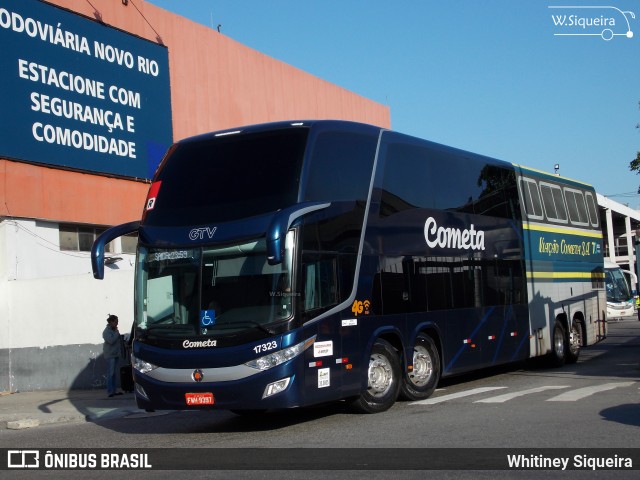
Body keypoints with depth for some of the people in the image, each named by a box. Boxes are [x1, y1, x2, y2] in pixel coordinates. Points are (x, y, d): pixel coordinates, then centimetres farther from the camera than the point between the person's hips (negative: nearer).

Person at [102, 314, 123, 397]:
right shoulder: (107, 331, -12)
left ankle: (113, 390, 12)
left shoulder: (114, 330, 12)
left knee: (114, 373, 9)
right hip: (110, 355, -8)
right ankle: (110, 391, -7)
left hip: (116, 354, 8)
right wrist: (117, 333, -15)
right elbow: (111, 341, -24)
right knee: (110, 373, -8)